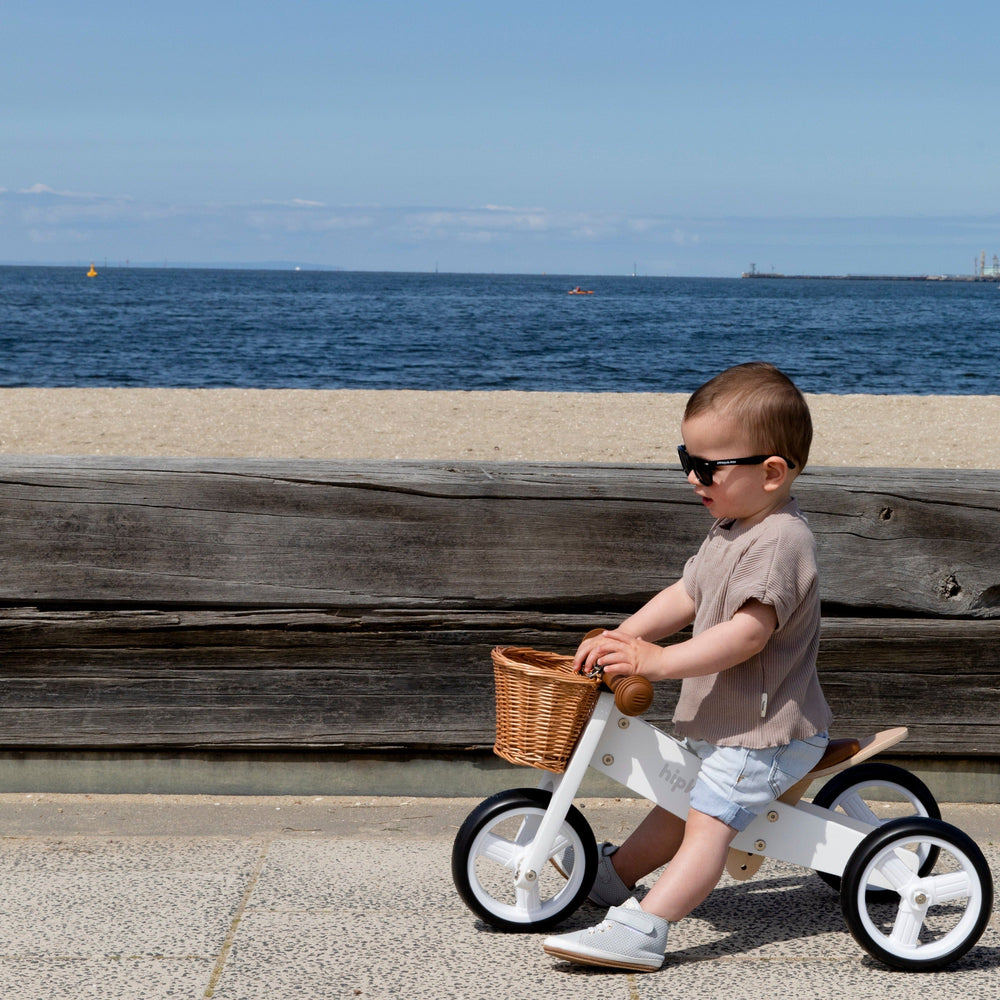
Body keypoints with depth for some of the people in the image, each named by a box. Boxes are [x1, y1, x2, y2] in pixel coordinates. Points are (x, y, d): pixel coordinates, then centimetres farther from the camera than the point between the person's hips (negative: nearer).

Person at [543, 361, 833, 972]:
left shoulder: (780, 542, -24)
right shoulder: (732, 530, 10)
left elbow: (748, 633, -32)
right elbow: (687, 596, 14)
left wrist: (657, 660, -33)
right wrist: (620, 638, 2)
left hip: (766, 733, -10)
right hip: (725, 724, 10)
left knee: (708, 823, -19)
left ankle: (642, 930, -28)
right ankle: (618, 874, 42)